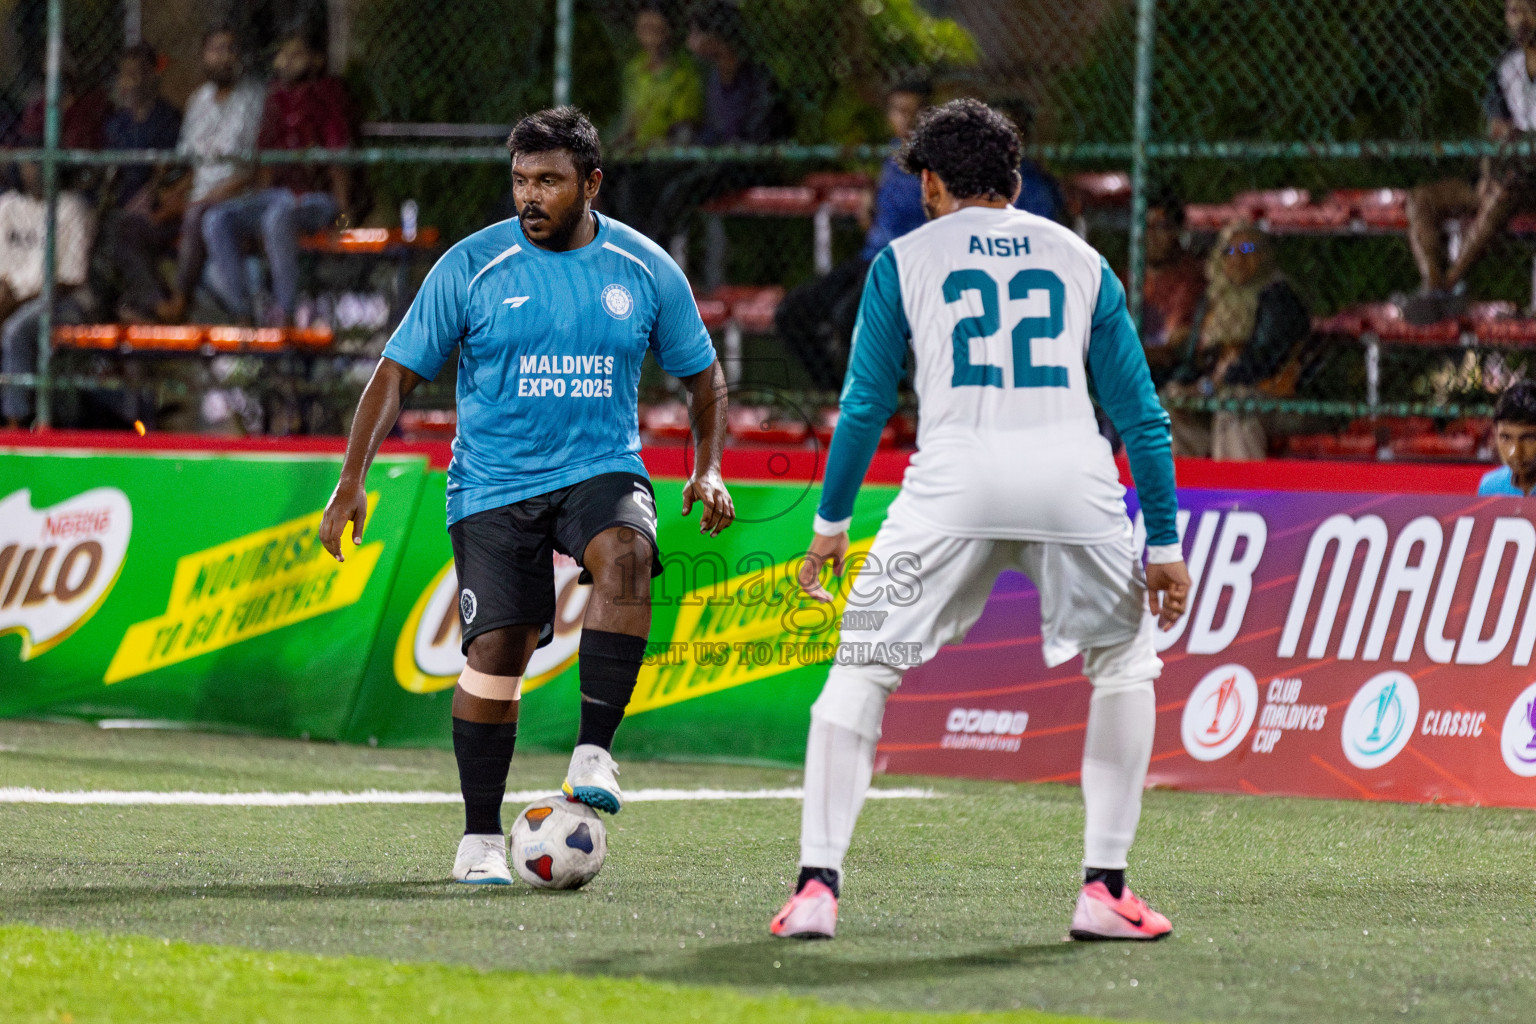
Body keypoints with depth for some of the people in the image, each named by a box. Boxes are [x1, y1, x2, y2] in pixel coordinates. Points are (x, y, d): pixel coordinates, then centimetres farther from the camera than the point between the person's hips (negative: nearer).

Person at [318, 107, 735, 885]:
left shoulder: (645, 269, 2)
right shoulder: (471, 267, -3)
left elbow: (703, 374, 15)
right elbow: (397, 374, 0)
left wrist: (708, 467, 0)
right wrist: (352, 482, -8)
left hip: (602, 470, 1)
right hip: (494, 488, -1)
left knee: (625, 554, -32)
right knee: (496, 649, -8)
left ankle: (594, 754, -28)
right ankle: (480, 838, 7)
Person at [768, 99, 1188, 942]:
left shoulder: (905, 259, 15)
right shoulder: (1078, 258, 20)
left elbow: (865, 404, 11)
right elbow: (1141, 412, 15)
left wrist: (830, 522, 19)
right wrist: (1164, 541, 16)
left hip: (955, 478, -1)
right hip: (1073, 477, 1)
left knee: (862, 666, 10)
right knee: (1124, 659, 20)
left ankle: (818, 883, 0)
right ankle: (1104, 888, 11)